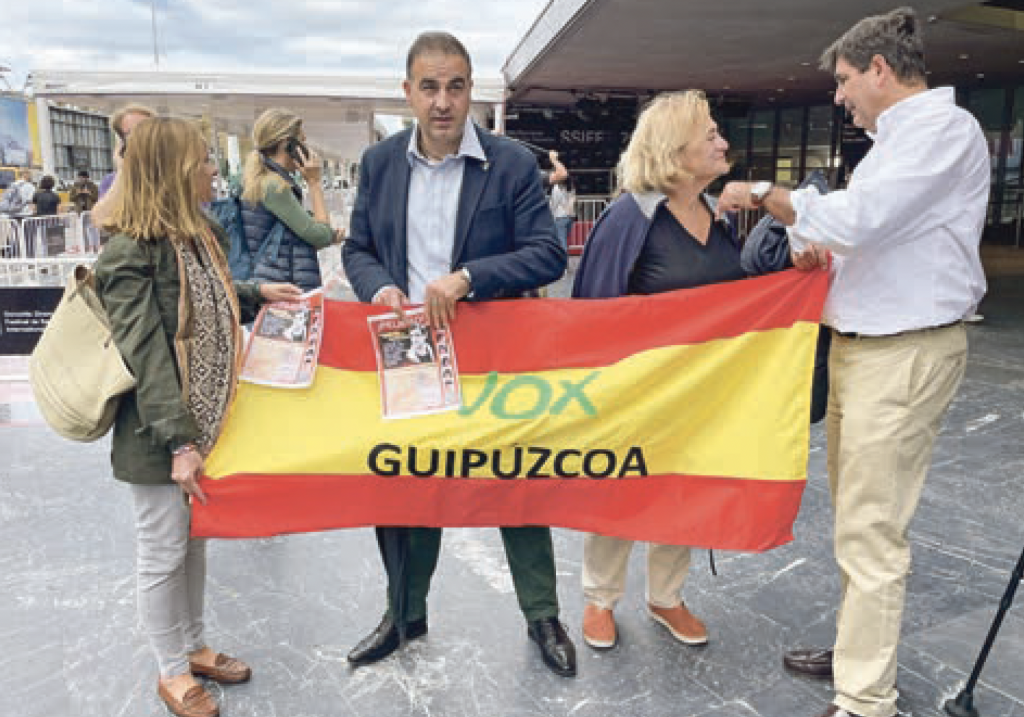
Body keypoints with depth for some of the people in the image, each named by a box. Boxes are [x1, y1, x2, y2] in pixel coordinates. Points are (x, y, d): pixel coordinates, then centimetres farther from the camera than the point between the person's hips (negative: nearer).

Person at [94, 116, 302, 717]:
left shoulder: (202, 235, 7)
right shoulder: (129, 252, -19)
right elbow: (145, 354, -24)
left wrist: (256, 295, 7)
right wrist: (179, 441, -26)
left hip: (208, 421, 8)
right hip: (158, 435, -8)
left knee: (196, 541, 21)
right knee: (164, 554, 9)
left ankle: (195, 647, 39)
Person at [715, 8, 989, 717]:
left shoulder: (945, 128, -12)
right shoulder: (900, 135, 18)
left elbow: (857, 214, -24)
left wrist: (761, 193, -11)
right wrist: (827, 251, 2)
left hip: (904, 354, -10)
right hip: (861, 343, 10)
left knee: (870, 531, -6)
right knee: (857, 516, 16)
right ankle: (859, 649, 31)